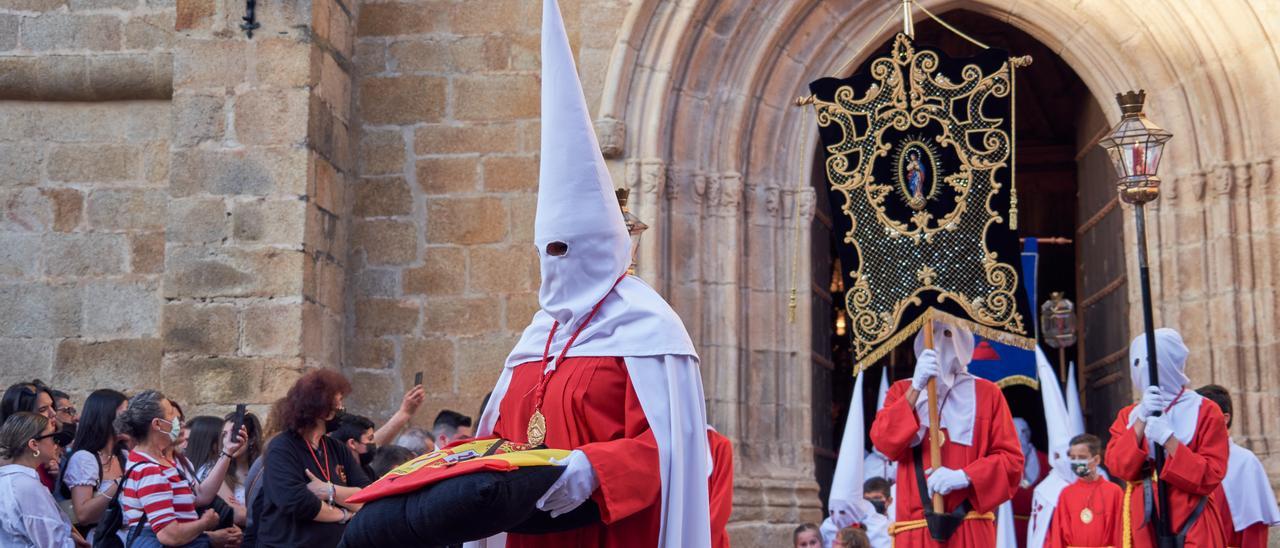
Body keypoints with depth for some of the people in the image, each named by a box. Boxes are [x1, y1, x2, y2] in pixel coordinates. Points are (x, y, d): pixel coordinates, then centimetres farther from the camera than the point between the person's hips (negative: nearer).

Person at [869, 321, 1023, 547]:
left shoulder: (986, 392, 12)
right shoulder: (903, 391, 16)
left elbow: (1011, 459, 5)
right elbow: (884, 443, -2)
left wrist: (964, 477, -11)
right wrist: (916, 387, -10)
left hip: (971, 528, -1)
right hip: (914, 530, 1)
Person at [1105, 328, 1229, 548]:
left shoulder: (1205, 411, 3)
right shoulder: (1129, 415, 13)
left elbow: (1210, 476, -6)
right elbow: (1117, 466, -2)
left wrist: (1168, 439, -16)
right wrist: (1141, 420, -11)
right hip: (1142, 527, 3)